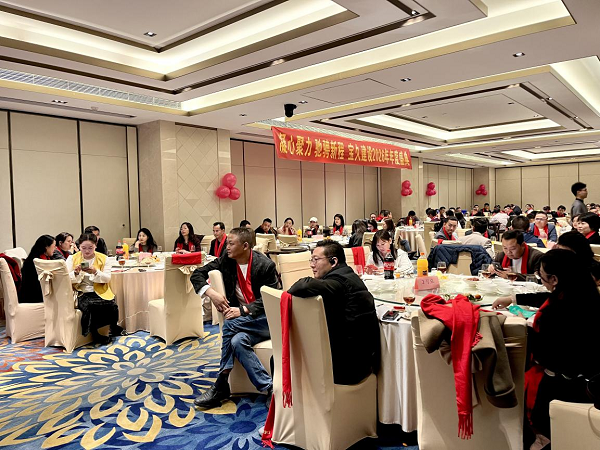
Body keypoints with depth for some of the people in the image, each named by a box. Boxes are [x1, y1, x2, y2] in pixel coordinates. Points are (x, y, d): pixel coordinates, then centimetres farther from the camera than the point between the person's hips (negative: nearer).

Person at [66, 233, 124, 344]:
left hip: (100, 292, 1)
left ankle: (114, 327, 1)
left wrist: (95, 272, -17)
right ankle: (93, 331, -10)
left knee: (111, 306, -27)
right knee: (89, 306, -33)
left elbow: (107, 279, 0)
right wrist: (75, 273, -17)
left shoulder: (104, 259, 8)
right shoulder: (72, 259, 9)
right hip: (81, 293, -1)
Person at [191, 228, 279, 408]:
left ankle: (221, 385, -20)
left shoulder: (265, 265, -10)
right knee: (237, 341, -30)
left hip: (266, 319, -4)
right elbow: (197, 274, 6)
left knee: (231, 324, -30)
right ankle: (269, 387, -23)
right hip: (241, 320, 5)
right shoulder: (226, 260, 4)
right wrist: (211, 293, -13)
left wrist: (243, 310, -25)